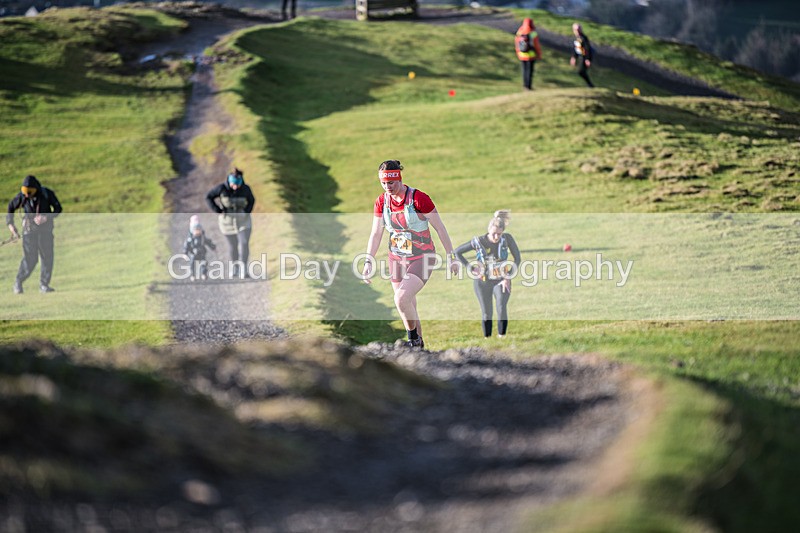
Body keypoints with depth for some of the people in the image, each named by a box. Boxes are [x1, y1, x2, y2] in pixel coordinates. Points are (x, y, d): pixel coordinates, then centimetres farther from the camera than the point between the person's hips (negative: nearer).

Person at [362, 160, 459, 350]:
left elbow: (440, 228, -11)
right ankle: (419, 347, 27)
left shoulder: (418, 198, -18)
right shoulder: (382, 202, -2)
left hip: (422, 259, -6)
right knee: (408, 308, 10)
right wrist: (368, 262, -2)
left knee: (401, 299, -24)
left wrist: (451, 257, -7)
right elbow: (375, 234, 6)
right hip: (397, 260, 6)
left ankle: (414, 339, -3)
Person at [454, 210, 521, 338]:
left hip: (501, 281, -1)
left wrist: (508, 278, -10)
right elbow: (457, 252, -3)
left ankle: (502, 337, -22)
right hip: (482, 282, 1)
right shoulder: (478, 242, -15)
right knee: (486, 313, 4)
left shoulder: (507, 238, -15)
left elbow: (517, 259, -5)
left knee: (502, 308, -22)